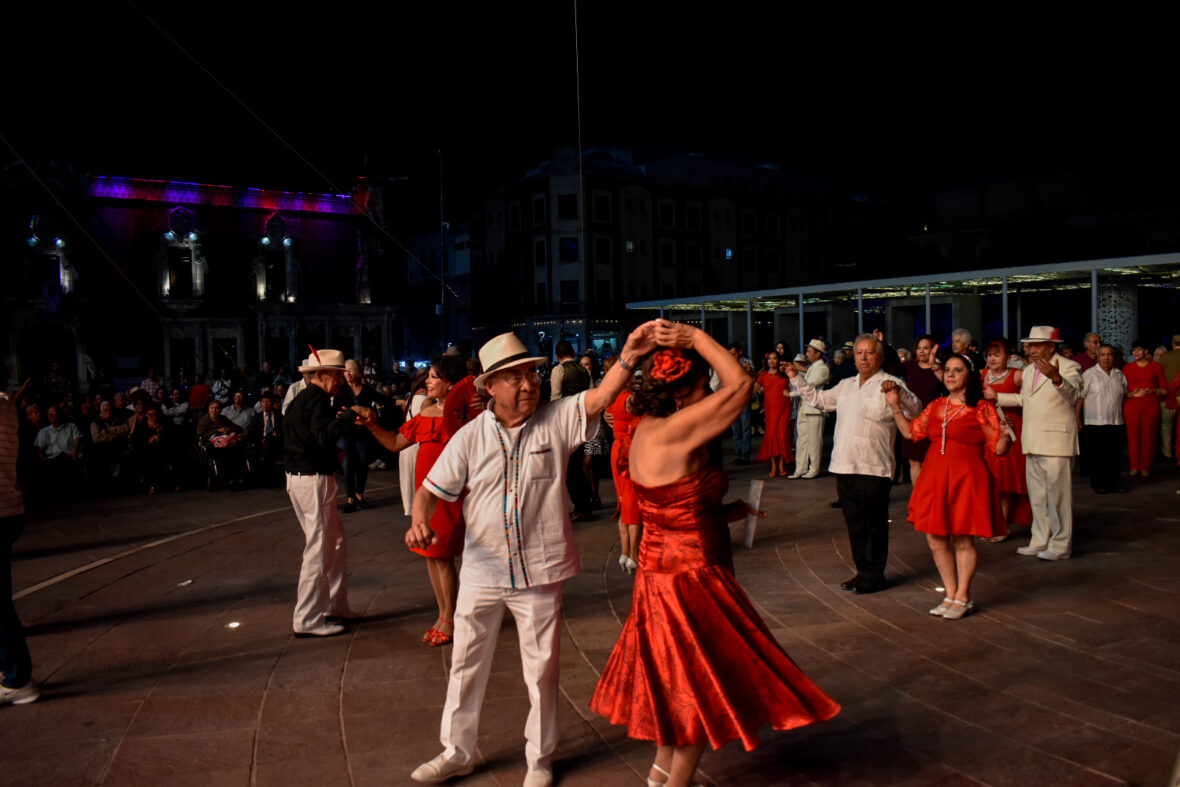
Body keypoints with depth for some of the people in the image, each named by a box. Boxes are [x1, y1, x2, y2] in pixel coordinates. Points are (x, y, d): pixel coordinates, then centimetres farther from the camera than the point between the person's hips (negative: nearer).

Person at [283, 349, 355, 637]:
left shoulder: (301, 398, 16)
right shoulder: (316, 399, -15)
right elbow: (324, 437, -28)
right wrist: (347, 416, -23)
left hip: (299, 477, 11)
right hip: (313, 480, -11)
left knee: (337, 541, 17)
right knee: (319, 549, -4)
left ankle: (334, 607, 24)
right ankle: (308, 620, 3)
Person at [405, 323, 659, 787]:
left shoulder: (556, 420, -7)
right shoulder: (470, 437, -4)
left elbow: (600, 397, -23)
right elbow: (432, 489, 0)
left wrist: (627, 358, -40)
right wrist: (420, 520, -21)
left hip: (540, 573, -1)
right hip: (482, 571, 2)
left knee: (542, 670, 12)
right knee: (466, 665, 16)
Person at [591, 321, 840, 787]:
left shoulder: (647, 431, 4)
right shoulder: (672, 433, -25)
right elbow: (739, 383, -24)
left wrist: (725, 512, 7)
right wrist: (697, 338, -15)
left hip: (663, 568, 10)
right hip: (688, 576, -10)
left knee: (678, 677, 25)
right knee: (704, 684, 8)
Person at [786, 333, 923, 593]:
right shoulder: (846, 386, 17)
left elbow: (915, 410, -17)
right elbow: (818, 399, 29)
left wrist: (898, 394, -36)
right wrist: (796, 378, 24)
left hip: (873, 467, -7)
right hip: (844, 465, 7)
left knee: (875, 523, 2)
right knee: (854, 522, 14)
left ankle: (874, 575, 12)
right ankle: (862, 571, 25)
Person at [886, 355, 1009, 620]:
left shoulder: (982, 409, -4)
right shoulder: (935, 406, 11)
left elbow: (998, 449, -5)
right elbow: (910, 431, 16)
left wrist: (1004, 436, -26)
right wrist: (895, 406, 9)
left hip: (965, 478, -5)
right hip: (935, 478, 6)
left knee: (963, 540, 1)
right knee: (935, 539, 8)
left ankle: (962, 598, 14)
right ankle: (950, 594, 22)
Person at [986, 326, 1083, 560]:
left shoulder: (1068, 367, -9)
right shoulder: (1028, 370, 16)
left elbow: (1073, 394, -28)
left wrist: (1056, 378, -47)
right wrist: (997, 397, 24)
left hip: (1056, 441, -8)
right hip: (1033, 442, 8)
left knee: (1058, 493, -3)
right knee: (1037, 495, 15)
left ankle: (1061, 545, 6)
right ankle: (1040, 541, 25)